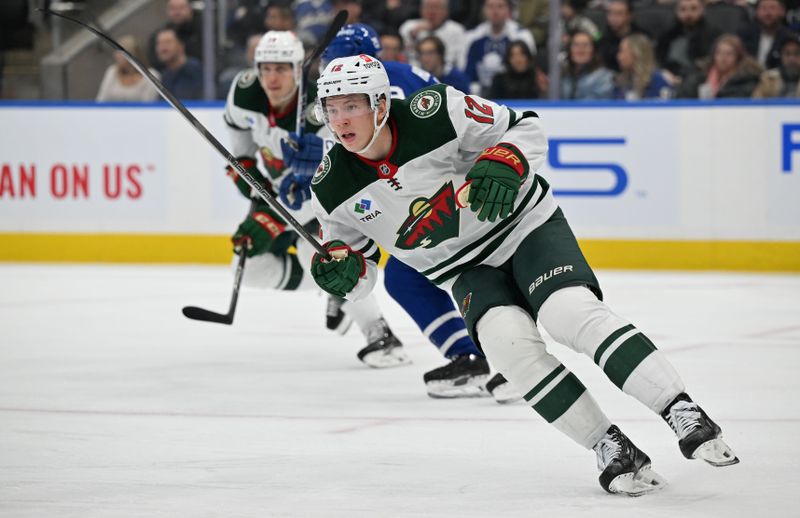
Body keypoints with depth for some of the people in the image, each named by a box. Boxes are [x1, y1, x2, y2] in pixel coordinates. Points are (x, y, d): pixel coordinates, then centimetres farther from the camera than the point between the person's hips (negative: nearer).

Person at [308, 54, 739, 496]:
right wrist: (340, 269, -18)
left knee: (572, 313, -28)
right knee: (507, 339, -27)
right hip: (469, 272, 3)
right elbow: (359, 277, 5)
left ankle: (683, 414, -27)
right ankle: (609, 448, -20)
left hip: (525, 224, -3)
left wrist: (503, 163, -28)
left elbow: (527, 128, -8)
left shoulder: (434, 111, -20)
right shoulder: (332, 189, -9)